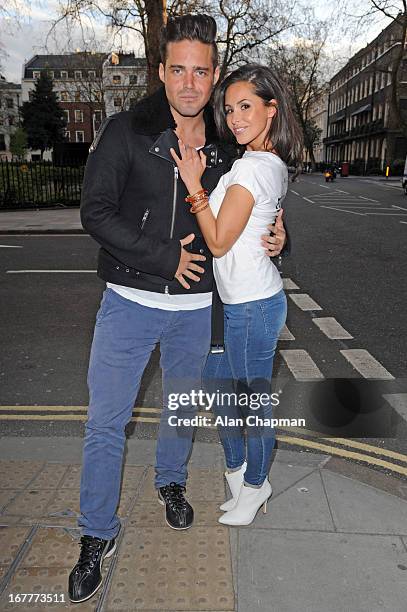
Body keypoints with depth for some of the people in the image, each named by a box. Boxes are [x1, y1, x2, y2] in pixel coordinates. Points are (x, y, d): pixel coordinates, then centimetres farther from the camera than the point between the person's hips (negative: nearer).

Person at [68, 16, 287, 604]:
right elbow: (96, 211, -13)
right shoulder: (126, 131, -7)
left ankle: (171, 481, 48)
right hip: (130, 302, -3)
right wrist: (166, 258, -19)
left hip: (194, 307, 4)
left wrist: (274, 236, -5)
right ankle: (98, 534, 23)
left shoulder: (223, 151, 5)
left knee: (183, 408, 20)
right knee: (105, 422, 2)